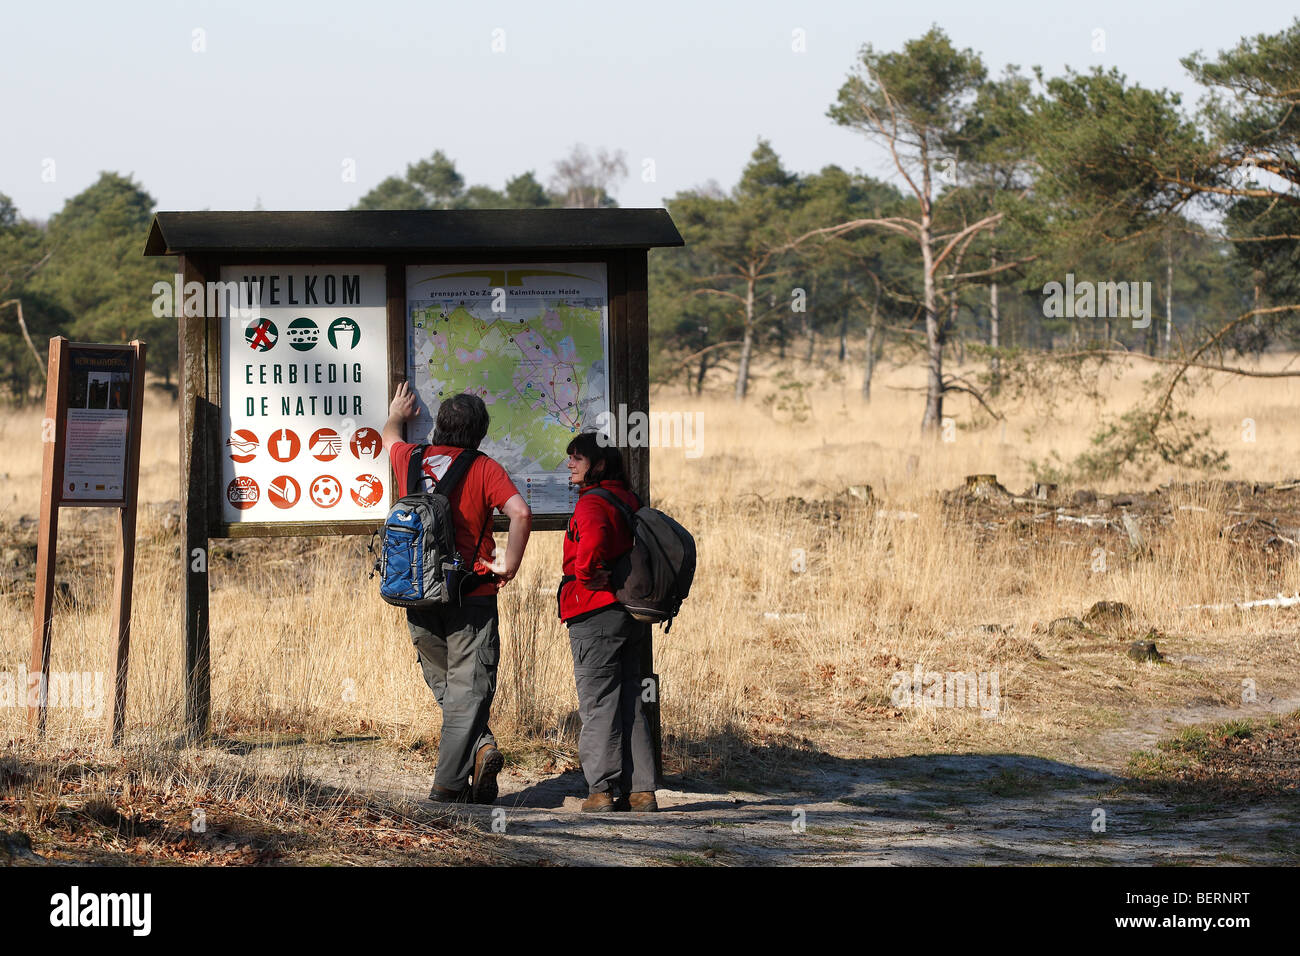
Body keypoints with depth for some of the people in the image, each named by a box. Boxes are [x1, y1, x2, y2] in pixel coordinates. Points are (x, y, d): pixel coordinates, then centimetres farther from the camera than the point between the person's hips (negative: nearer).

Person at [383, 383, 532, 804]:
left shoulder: (410, 459, 5)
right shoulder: (484, 469, -6)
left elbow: (390, 437, 30)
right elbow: (520, 512, -21)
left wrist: (397, 415, 52)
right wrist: (508, 565, -9)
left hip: (419, 600, 3)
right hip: (471, 594, -3)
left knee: (445, 686, 16)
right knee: (468, 689, 1)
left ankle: (477, 744, -3)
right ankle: (449, 783, -7)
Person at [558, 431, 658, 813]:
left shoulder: (592, 503, -13)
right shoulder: (628, 500, 15)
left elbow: (593, 538, -35)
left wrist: (587, 574, -18)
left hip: (595, 615, -8)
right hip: (630, 616, 8)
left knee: (598, 704, -3)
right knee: (631, 703, 10)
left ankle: (603, 789, -2)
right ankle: (641, 790, 10)